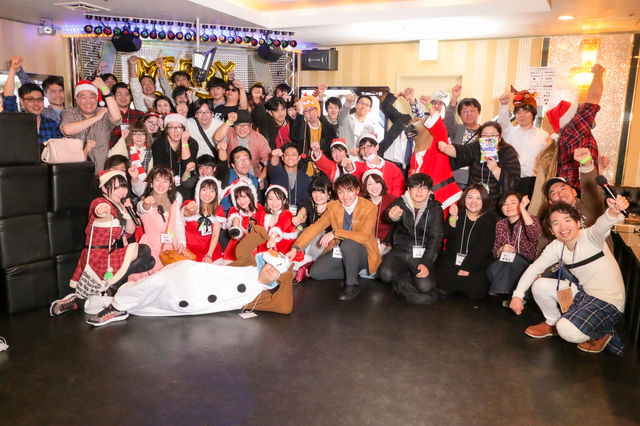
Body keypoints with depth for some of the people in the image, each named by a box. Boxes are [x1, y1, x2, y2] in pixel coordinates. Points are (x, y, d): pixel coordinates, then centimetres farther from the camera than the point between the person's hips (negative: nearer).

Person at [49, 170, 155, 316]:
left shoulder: (119, 205, 12)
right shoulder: (100, 203, -13)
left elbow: (130, 231, 9)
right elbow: (99, 209, -40)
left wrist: (127, 213, -8)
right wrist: (102, 211, -64)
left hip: (113, 253, 9)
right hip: (99, 257, -9)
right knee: (143, 251, -20)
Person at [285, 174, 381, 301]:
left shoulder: (369, 208, -13)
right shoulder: (333, 207, 1)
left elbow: (363, 236, -25)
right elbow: (315, 227, -3)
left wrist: (335, 233, -29)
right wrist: (295, 248, -15)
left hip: (362, 253, -5)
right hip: (339, 252, 5)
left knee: (348, 244, -36)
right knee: (315, 272, -13)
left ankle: (352, 284, -16)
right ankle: (352, 272, 5)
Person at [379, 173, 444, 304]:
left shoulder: (435, 209, -1)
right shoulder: (401, 202, -2)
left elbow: (435, 239, -8)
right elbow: (389, 214, -26)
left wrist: (426, 263, -22)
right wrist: (393, 215, -53)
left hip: (424, 254, 0)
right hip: (401, 250, 1)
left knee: (425, 286, -24)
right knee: (386, 274, -28)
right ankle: (403, 280, 6)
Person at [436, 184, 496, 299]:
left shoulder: (489, 220, 3)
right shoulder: (458, 214, 8)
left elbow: (484, 248, -7)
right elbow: (448, 235, -7)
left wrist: (467, 268, -15)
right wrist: (453, 217, -24)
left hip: (477, 264, -1)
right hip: (452, 261, 1)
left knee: (476, 292, -22)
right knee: (442, 280, -24)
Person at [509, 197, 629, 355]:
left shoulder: (589, 237, -22)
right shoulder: (556, 247, -2)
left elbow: (602, 225, -45)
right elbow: (534, 268, 3)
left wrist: (614, 212, -69)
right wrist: (517, 295, -5)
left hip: (609, 302, -7)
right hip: (583, 292, 7)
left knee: (568, 330, -26)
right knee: (539, 285, -3)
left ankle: (602, 333, 7)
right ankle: (552, 323, 22)